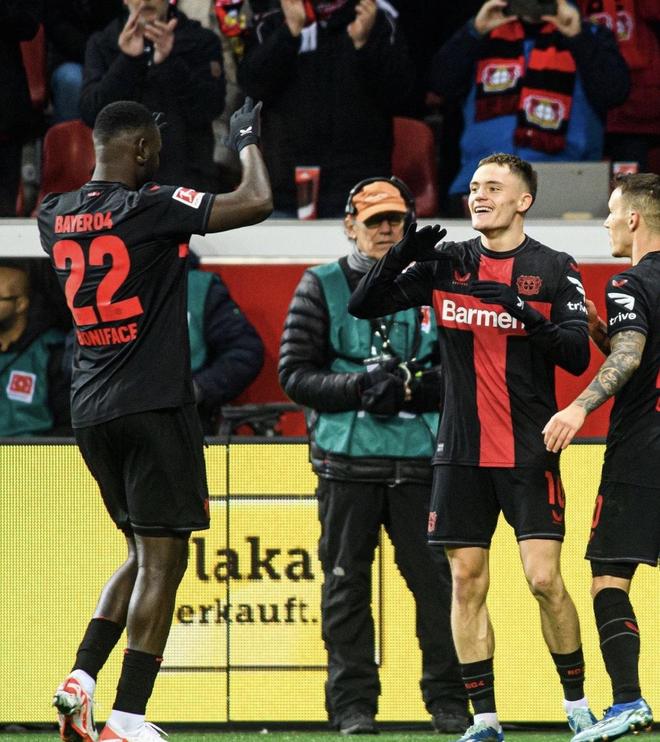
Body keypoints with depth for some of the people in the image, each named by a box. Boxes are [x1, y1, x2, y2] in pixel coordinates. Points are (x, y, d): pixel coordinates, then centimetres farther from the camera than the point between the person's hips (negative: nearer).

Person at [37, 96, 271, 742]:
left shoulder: (55, 217, 8)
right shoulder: (151, 208, -12)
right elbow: (257, 203, -12)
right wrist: (248, 143, 6)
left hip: (90, 412, 7)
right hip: (152, 406, -7)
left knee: (145, 553, 19)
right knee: (162, 558, -3)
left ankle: (81, 678, 6)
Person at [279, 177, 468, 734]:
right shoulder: (321, 287, 6)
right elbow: (296, 374, 0)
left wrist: (410, 387, -11)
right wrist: (360, 387, -14)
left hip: (419, 461, 1)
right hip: (348, 461, -1)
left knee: (436, 579, -2)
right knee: (347, 584, 2)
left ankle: (448, 701, 6)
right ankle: (353, 704, 8)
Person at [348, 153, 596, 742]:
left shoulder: (555, 270, -1)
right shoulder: (446, 263, 7)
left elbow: (577, 356, -8)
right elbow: (363, 306, 3)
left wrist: (530, 315, -24)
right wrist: (400, 256, -14)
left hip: (530, 452, -3)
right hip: (461, 451, 3)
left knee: (544, 579, -9)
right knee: (468, 583, 1)